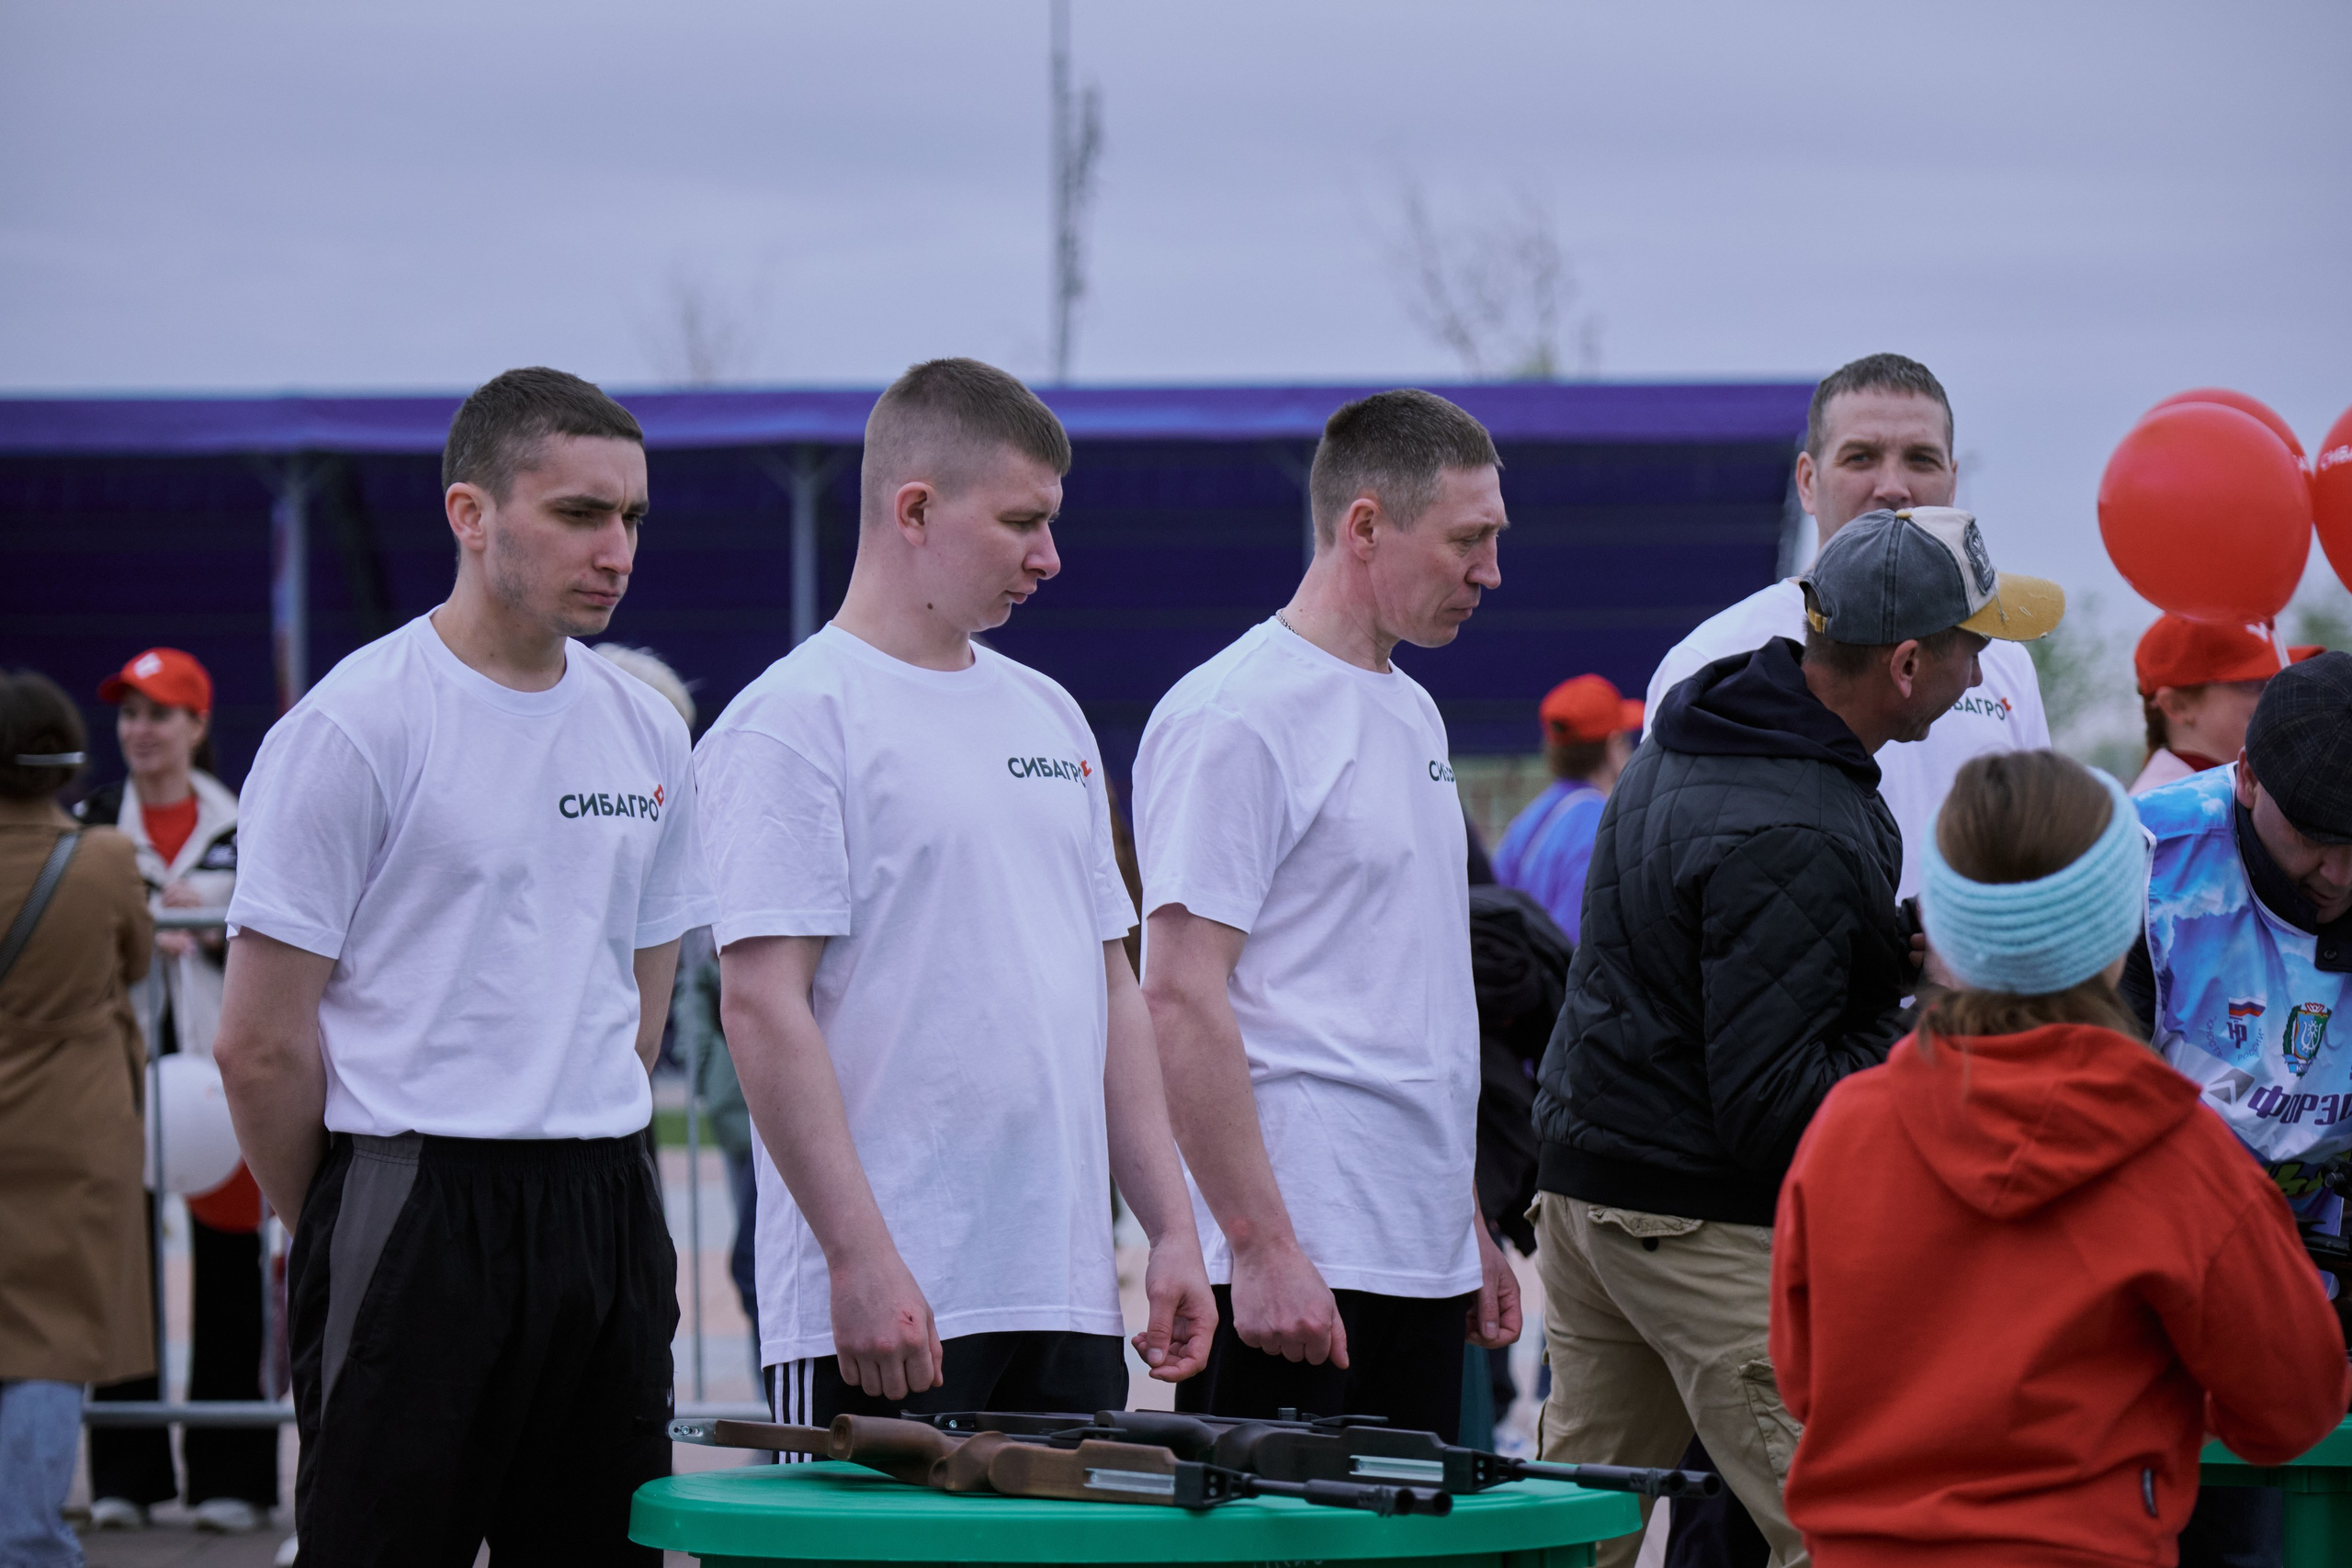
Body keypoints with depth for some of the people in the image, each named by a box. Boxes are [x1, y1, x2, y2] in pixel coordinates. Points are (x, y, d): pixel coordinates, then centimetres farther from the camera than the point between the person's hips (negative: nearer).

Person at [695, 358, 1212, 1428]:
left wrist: (1172, 1227, 12)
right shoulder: (792, 722, -6)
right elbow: (761, 1002, -14)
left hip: (1068, 1299, 7)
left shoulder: (1049, 716, 18)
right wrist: (860, 1257, -20)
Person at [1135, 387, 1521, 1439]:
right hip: (1296, 1266, -9)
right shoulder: (1234, 715, -11)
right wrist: (1261, 1246, -21)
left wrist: (1471, 1226, 21)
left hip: (1422, 1261, 9)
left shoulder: (1411, 713, 18)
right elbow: (1182, 996, -17)